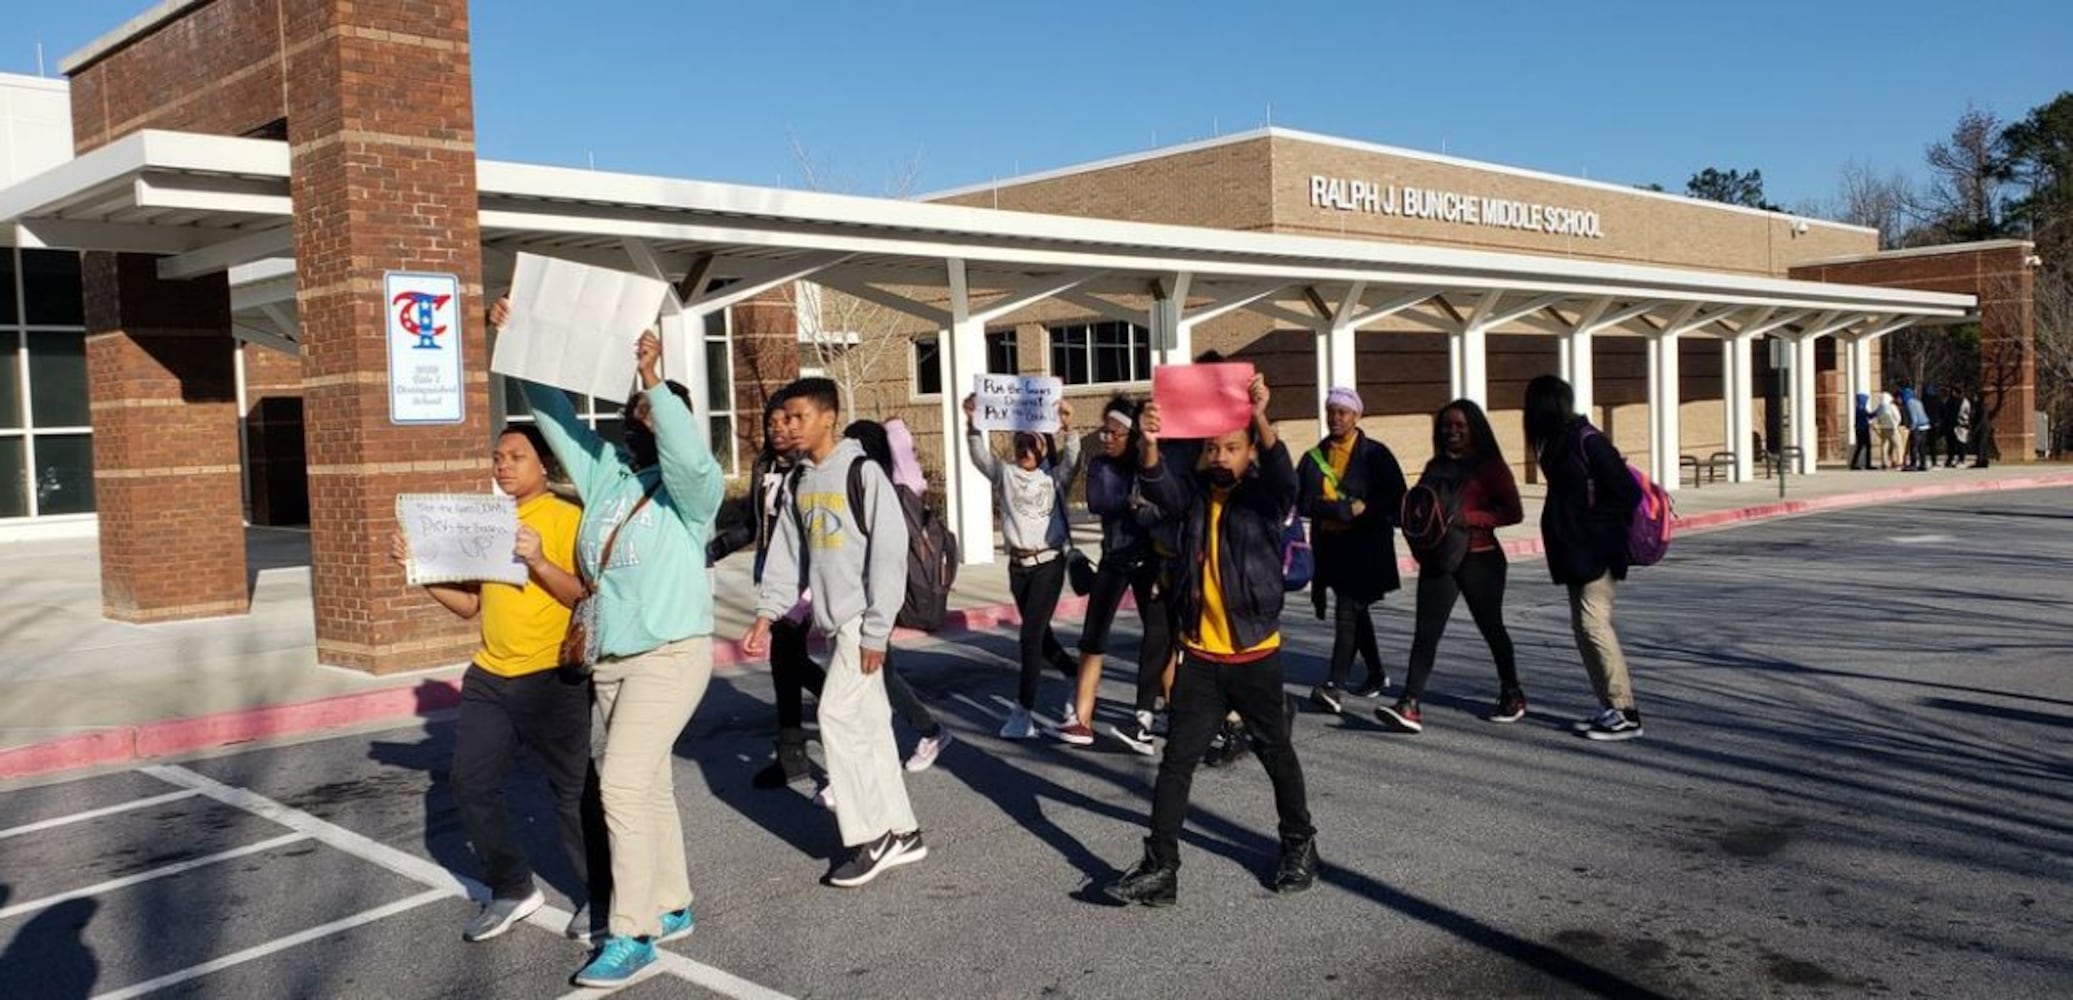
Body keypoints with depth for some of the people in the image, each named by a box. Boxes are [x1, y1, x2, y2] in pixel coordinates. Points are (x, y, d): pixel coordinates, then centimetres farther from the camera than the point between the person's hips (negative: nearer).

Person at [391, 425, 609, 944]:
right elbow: (469, 603, 15)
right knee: (471, 786, 6)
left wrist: (538, 561, -27)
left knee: (574, 791, 2)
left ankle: (600, 895, 18)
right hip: (488, 677, 7)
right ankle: (512, 889, 22)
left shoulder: (568, 519, -7)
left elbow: (586, 597, -15)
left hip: (552, 678, -7)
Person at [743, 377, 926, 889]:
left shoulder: (863, 472, -11)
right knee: (869, 724, 10)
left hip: (861, 621, -7)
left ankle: (869, 836, -1)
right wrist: (765, 616, 3)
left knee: (838, 716, -11)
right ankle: (901, 832, 18)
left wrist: (875, 631, -17)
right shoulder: (800, 481, 11)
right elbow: (788, 554, 13)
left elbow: (890, 553, -15)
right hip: (831, 621, 7)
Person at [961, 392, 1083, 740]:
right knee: (1041, 636, 13)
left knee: (1031, 635, -10)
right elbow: (980, 455, -7)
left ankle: (1023, 711, -4)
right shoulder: (1005, 474, 7)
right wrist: (973, 424, -24)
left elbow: (1072, 461, -20)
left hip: (1049, 563, -4)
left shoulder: (1055, 477, 0)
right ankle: (1079, 680, 33)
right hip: (1018, 565, 4)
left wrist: (1067, 428, -35)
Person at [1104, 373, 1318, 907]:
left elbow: (1283, 475, -28)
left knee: (1275, 752, 14)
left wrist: (1262, 420, -44)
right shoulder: (1196, 491, 2)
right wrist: (1150, 442, -38)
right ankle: (1160, 867, 5)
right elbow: (1158, 484, -17)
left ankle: (1299, 845, 35)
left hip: (1255, 655, -3)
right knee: (1176, 760, 1)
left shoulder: (1265, 496, -6)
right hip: (1200, 657, 3)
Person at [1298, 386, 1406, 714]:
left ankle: (1336, 686, -18)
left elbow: (1393, 499, -4)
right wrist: (1346, 509, -13)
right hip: (1330, 543, 5)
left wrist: (1363, 511, -14)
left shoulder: (1375, 454, -1)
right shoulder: (1314, 457, 10)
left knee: (1348, 610, -14)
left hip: (1366, 544, -5)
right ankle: (1377, 674, 33)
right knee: (1356, 610, 17)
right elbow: (1306, 501, 0)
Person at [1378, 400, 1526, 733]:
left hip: (1479, 559, -4)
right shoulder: (1436, 466, 13)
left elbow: (1514, 513, -9)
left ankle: (1512, 694, 34)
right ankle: (1409, 706, -13)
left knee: (1491, 628, 13)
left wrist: (1469, 517, -21)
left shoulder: (1490, 466, -4)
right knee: (1426, 632, -6)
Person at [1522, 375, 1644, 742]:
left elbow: (1626, 492, -17)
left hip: (1597, 550, -10)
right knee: (1584, 626, 10)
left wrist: (1608, 532, -10)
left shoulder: (1586, 441, -16)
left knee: (1593, 622, -11)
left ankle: (1625, 713, -5)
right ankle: (1610, 708, 17)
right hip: (1576, 550, 10)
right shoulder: (1559, 442, 11)